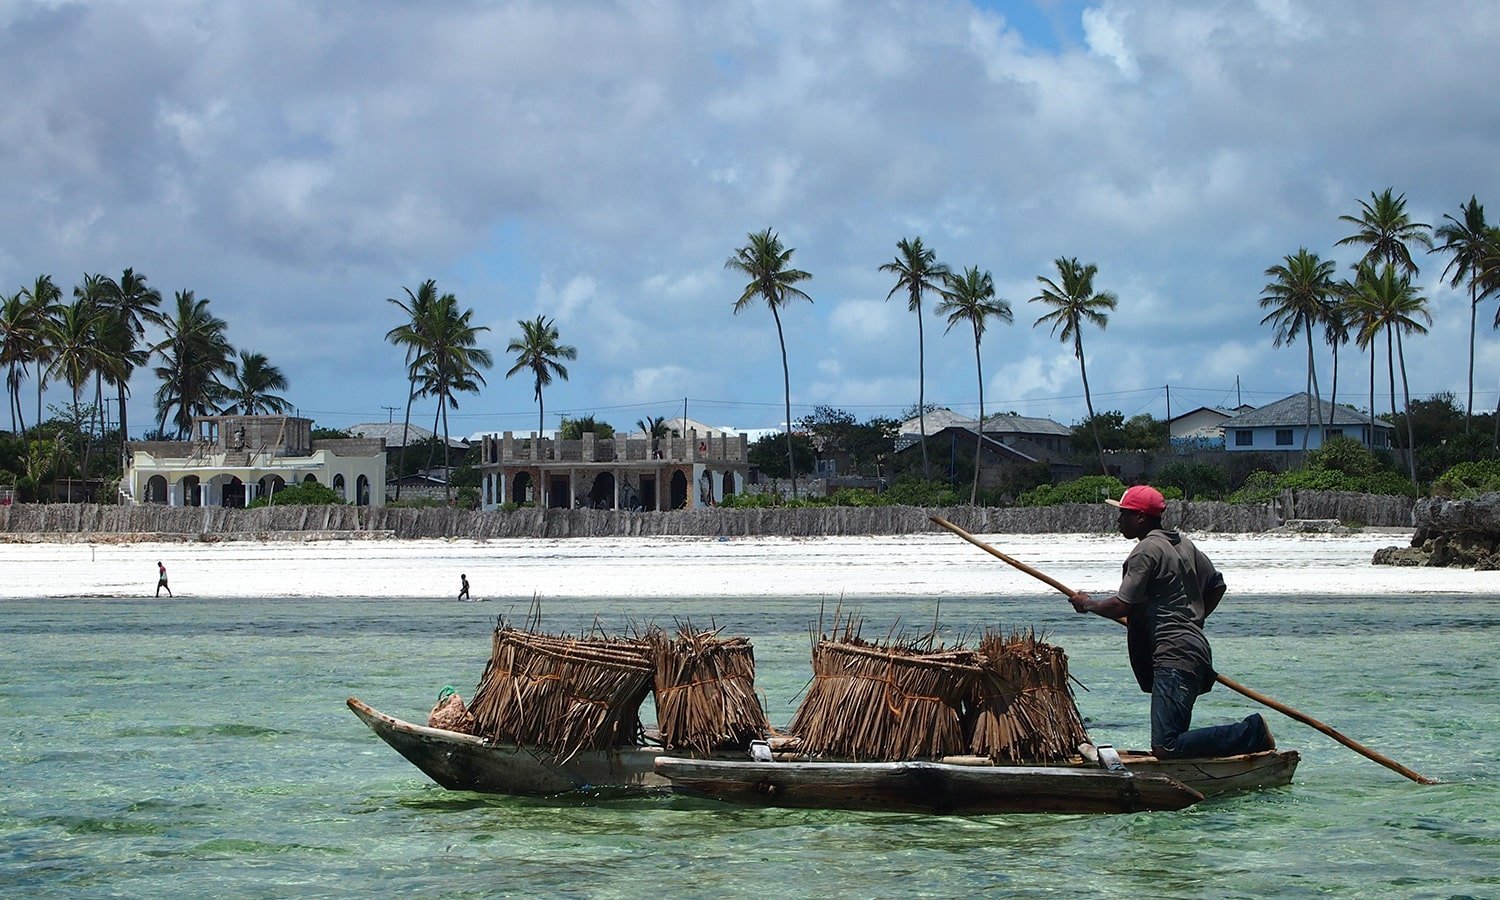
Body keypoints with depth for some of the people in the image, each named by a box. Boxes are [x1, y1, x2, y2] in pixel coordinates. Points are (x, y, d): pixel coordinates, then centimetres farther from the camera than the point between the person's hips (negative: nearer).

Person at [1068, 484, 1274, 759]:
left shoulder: (1147, 550, -10)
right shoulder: (1183, 544, 18)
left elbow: (1121, 607, -12)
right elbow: (1217, 585, 28)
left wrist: (1087, 604, 6)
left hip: (1174, 658, -10)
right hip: (1197, 650, 10)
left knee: (1166, 748, -17)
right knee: (1171, 742, 11)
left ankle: (1251, 732, -12)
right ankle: (1249, 732, 4)